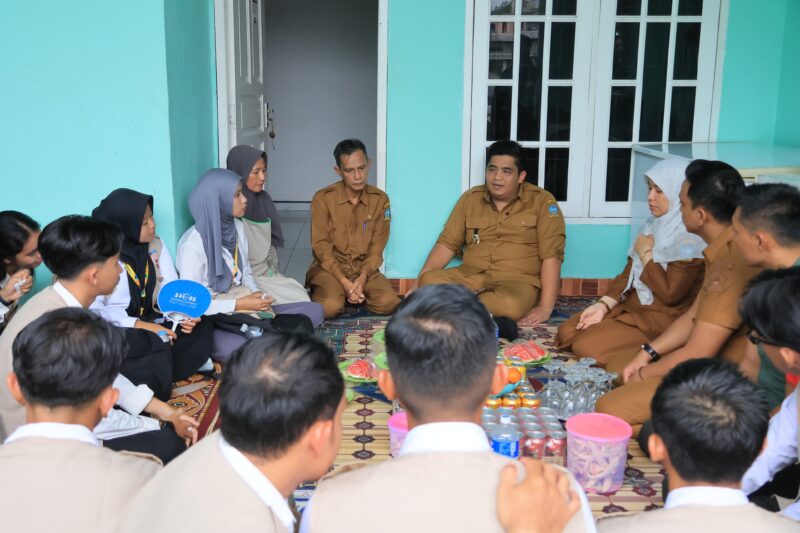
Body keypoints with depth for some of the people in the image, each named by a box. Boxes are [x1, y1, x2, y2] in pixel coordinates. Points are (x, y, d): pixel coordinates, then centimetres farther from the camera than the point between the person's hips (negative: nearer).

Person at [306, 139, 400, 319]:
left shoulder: (380, 199, 0)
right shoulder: (323, 198, -9)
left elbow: (377, 245, -1)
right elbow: (321, 245, -9)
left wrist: (363, 277, -17)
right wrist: (343, 281, -19)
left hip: (364, 269, 3)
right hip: (330, 268, -3)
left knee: (388, 303, -21)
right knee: (330, 307, -30)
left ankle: (349, 297, 7)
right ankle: (322, 292, 7)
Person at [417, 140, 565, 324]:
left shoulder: (541, 201, -2)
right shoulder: (470, 198, 10)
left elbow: (551, 254, -8)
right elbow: (447, 244, 9)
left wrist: (545, 307, -17)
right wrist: (419, 282, -5)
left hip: (518, 281, -3)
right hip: (471, 276, 3)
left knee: (511, 305, -38)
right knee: (429, 281, -25)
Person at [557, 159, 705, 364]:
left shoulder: (690, 237, -16)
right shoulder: (653, 226, 10)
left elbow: (670, 293, -23)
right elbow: (628, 274, 12)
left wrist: (646, 254, -10)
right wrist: (603, 305, -3)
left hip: (664, 320, -9)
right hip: (632, 306, 9)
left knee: (586, 347, -19)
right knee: (567, 333, 1)